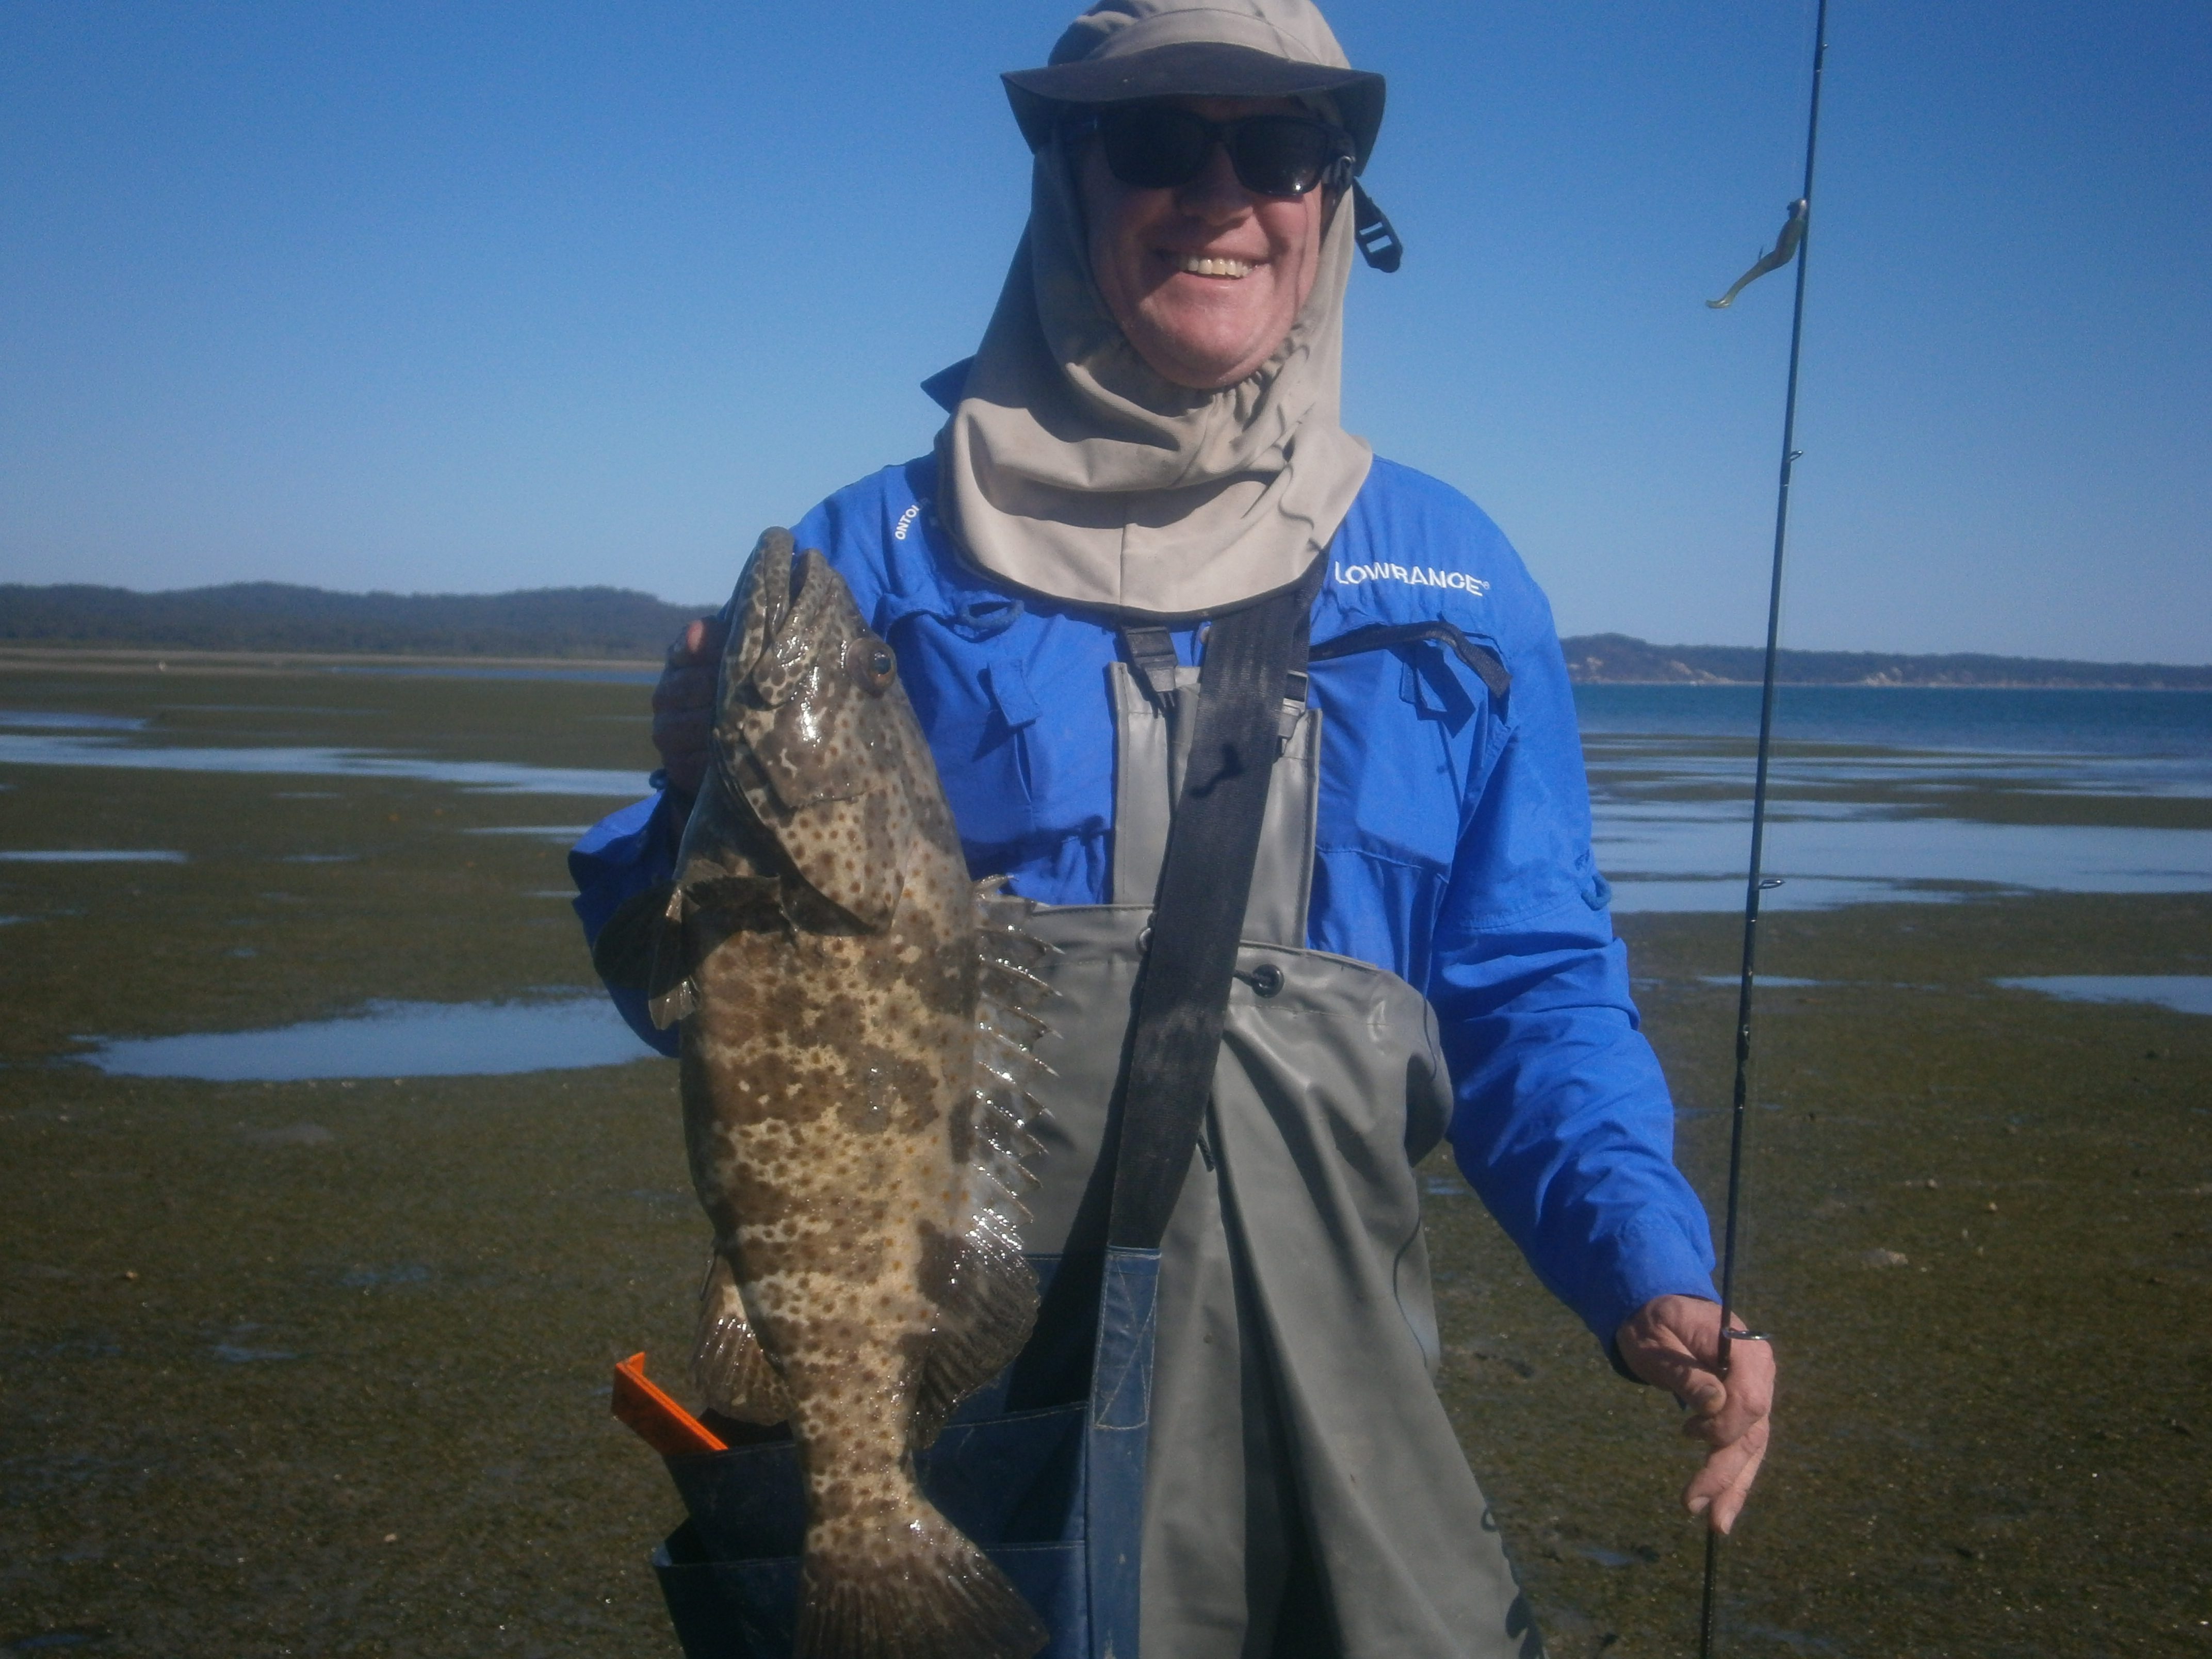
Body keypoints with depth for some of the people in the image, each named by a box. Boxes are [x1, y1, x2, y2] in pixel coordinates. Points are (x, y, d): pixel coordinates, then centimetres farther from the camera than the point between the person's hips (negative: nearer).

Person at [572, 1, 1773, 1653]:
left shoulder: (1453, 576, 9)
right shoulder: (880, 557, 3)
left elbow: (1533, 987, 9)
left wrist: (1650, 1267, -7)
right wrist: (707, 812, -17)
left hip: (1334, 1379, 2)